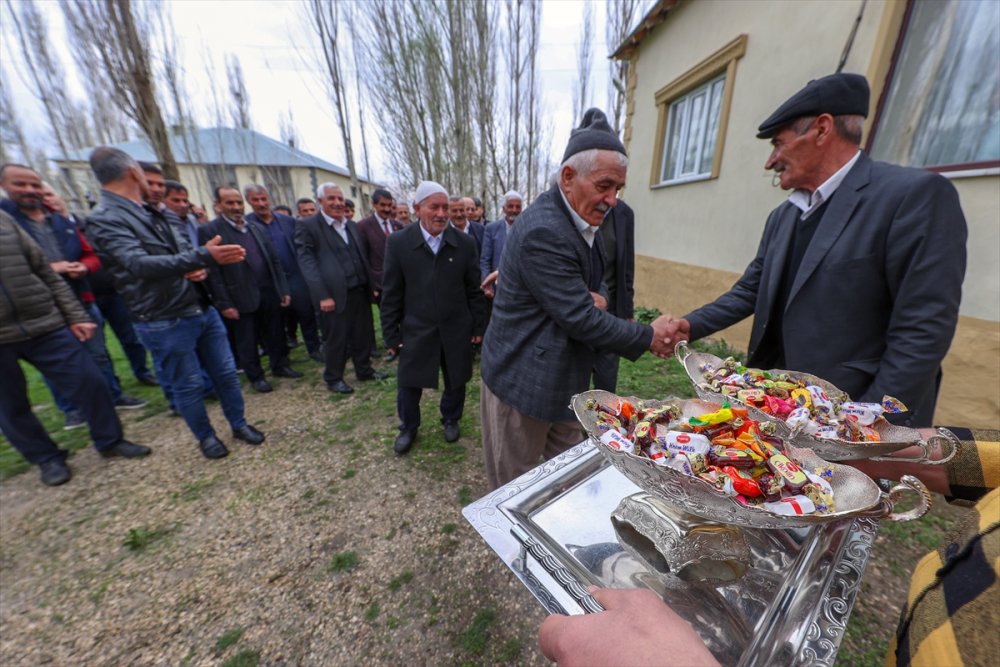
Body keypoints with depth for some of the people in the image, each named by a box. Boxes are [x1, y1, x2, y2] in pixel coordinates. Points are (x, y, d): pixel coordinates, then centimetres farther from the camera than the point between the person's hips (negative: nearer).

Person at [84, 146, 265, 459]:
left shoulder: (151, 213, 13)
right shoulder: (105, 219, -12)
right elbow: (139, 264, -27)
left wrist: (198, 268, -3)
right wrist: (204, 256, -38)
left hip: (202, 310, 7)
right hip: (165, 323, -7)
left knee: (226, 373, 12)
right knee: (188, 386, 8)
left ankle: (239, 424, 29)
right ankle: (206, 437, 28)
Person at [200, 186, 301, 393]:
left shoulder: (257, 228, 11)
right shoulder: (208, 231, -5)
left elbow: (274, 260, 11)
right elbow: (212, 271, -10)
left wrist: (284, 289, 6)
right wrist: (224, 303, -13)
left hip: (269, 293, 5)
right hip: (241, 298, -4)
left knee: (276, 335, 13)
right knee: (247, 341, 9)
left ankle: (280, 366, 30)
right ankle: (256, 377, 23)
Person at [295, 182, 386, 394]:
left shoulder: (351, 225, 16)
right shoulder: (307, 226, -4)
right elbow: (307, 262, -12)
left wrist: (372, 286, 13)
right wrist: (322, 296, -19)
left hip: (360, 291, 6)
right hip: (334, 295, -5)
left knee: (363, 335, 14)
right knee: (336, 340, 6)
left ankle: (364, 370, 31)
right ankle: (334, 378, 24)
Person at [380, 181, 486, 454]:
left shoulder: (465, 243, -6)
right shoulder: (399, 242, -6)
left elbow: (474, 290, 0)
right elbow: (392, 294, -3)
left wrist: (478, 326, 0)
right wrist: (391, 333, -2)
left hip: (457, 329, 1)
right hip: (416, 329, 0)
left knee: (455, 381, 17)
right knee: (408, 383, 13)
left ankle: (450, 419, 44)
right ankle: (408, 427, 39)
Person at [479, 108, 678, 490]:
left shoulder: (579, 223, 6)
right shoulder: (543, 231, -25)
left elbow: (596, 283, 15)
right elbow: (580, 320, -25)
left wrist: (596, 297, -11)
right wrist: (649, 337, -11)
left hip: (563, 377, 9)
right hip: (523, 382, -9)